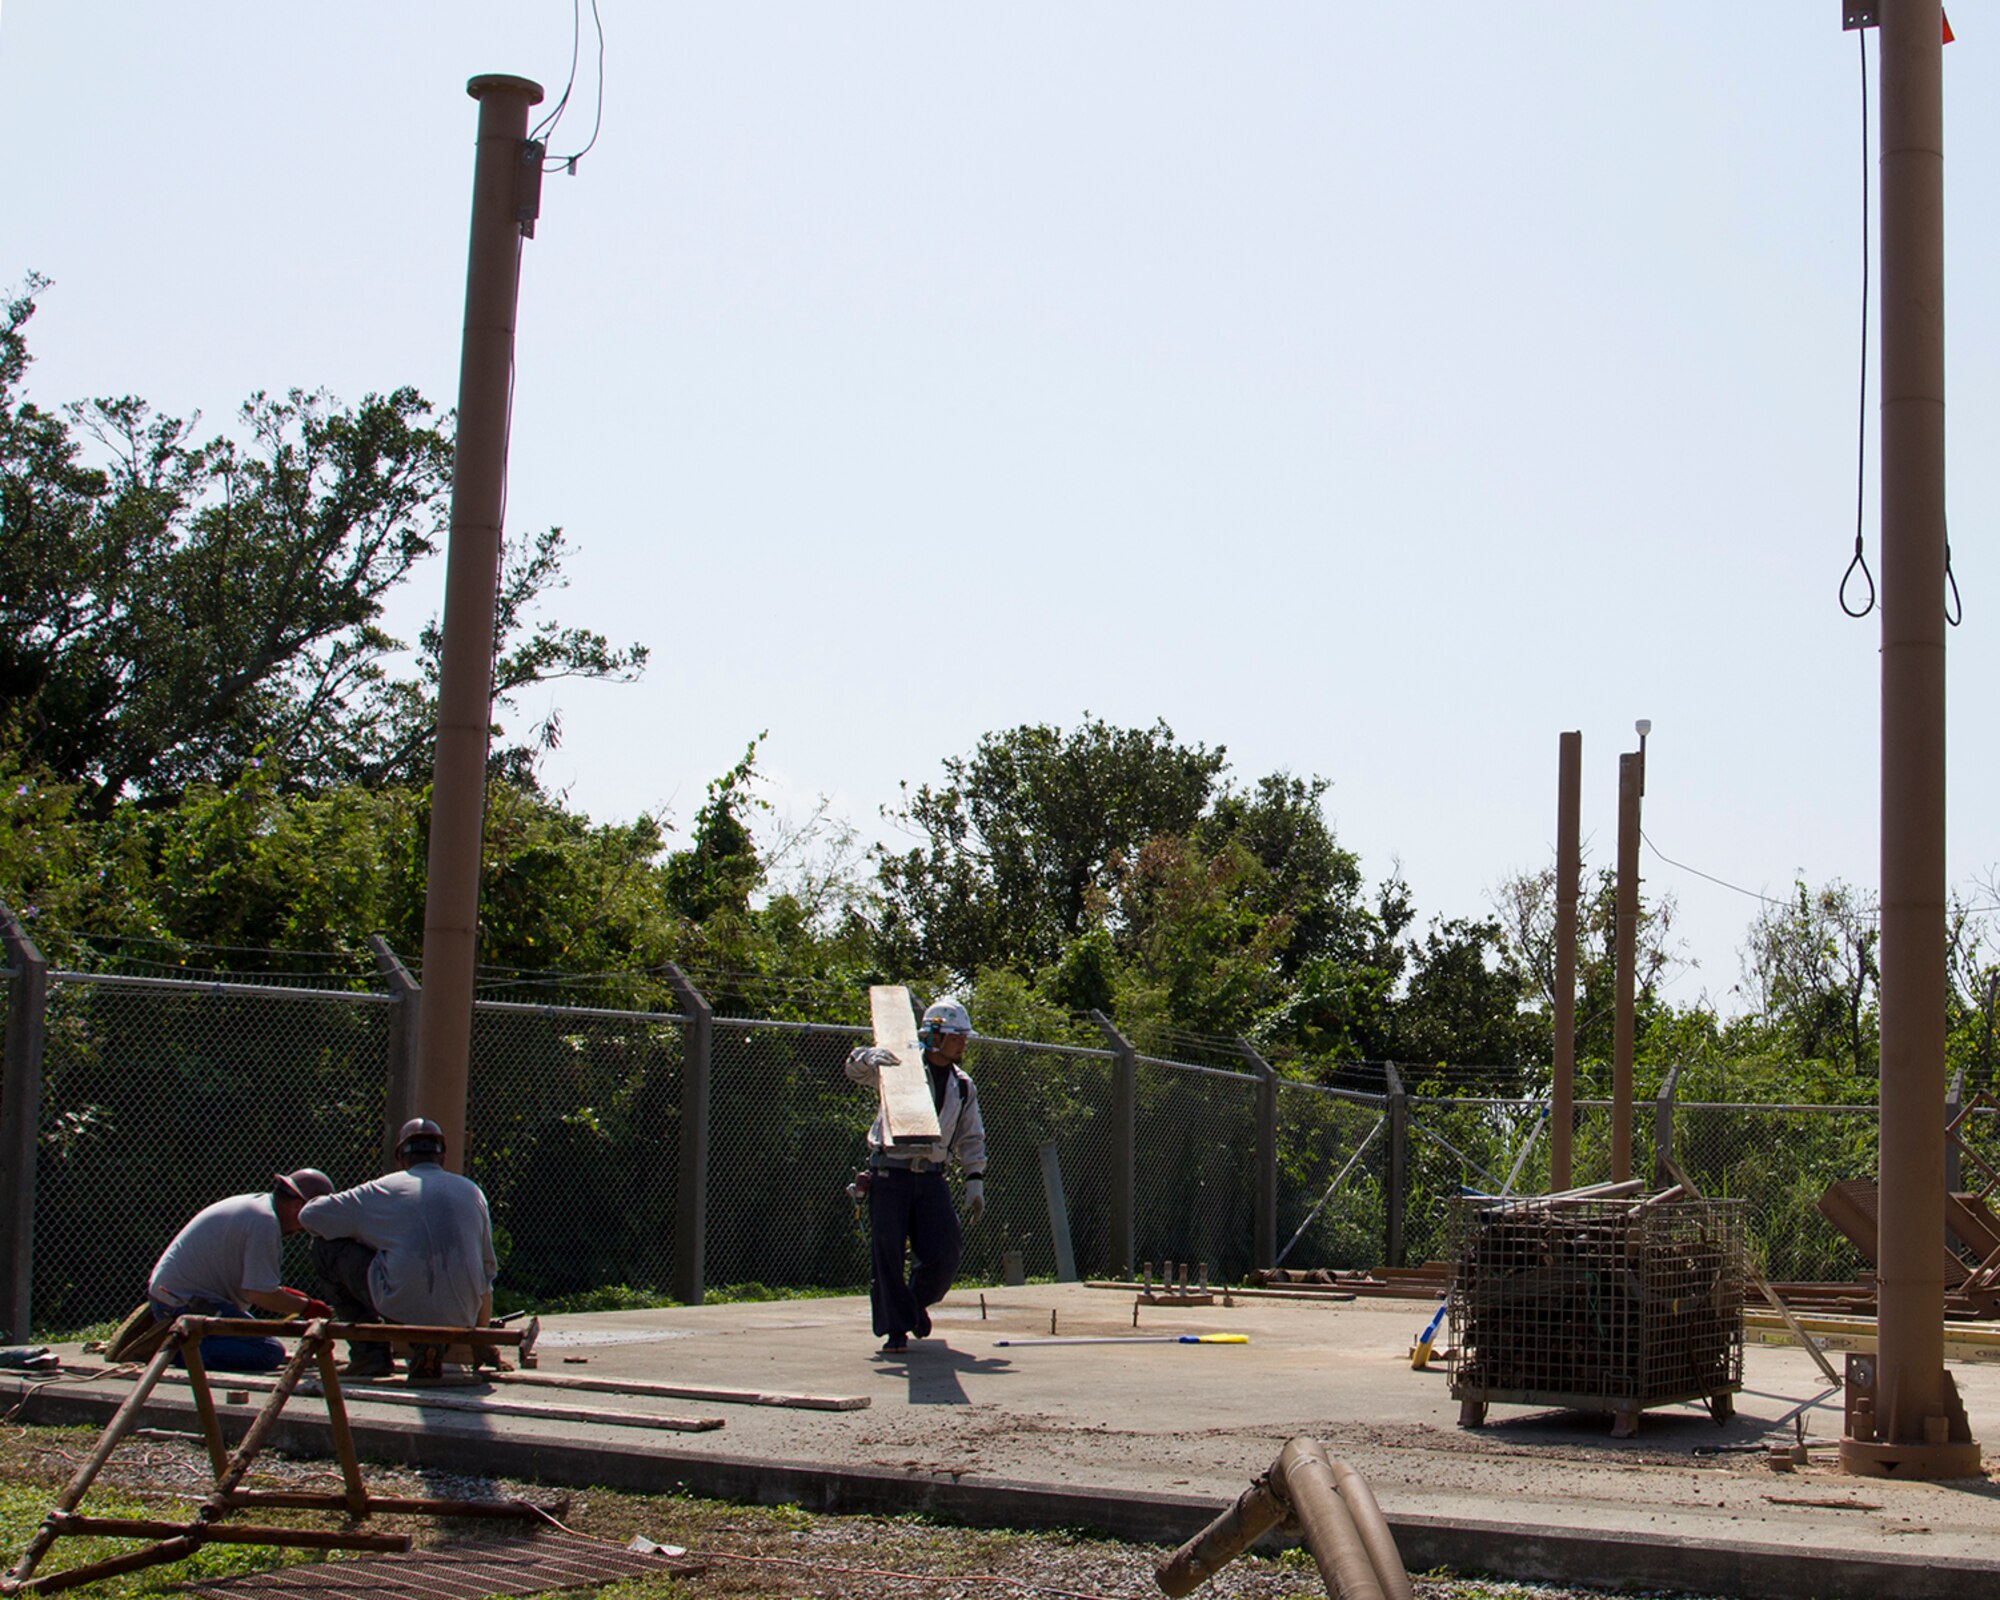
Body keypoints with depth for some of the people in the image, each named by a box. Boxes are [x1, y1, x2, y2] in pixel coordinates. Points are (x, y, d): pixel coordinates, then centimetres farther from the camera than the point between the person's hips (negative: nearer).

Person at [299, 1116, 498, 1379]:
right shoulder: (472, 1192, 16)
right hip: (460, 1317, 4)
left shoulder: (385, 1189, 6)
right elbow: (486, 1271, 20)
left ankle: (369, 1353, 9)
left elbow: (309, 1216, 10)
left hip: (402, 1310, -4)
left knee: (326, 1248, 14)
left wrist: (355, 1228, 29)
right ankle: (432, 1343, 13)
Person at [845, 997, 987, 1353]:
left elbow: (971, 1139, 16)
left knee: (944, 1254, -4)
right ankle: (895, 1329, 2)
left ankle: (916, 1302, 25)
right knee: (887, 1255, -6)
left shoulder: (963, 1087, 13)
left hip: (931, 1177, 4)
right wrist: (871, 1056, -31)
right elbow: (856, 1068, -8)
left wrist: (974, 1182, 5)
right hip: (889, 1173, -4)